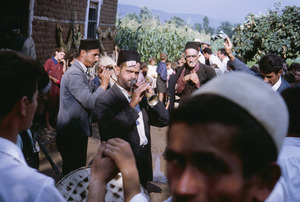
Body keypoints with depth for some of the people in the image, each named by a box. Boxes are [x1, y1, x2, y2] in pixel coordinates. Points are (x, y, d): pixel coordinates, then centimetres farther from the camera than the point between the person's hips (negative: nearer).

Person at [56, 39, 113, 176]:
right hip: (71, 134, -10)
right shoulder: (74, 74, -20)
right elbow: (90, 102, -28)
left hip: (79, 131, 10)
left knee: (78, 170, 17)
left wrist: (104, 80, -3)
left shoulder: (82, 73, 13)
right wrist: (104, 83, -18)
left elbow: (95, 92, 13)